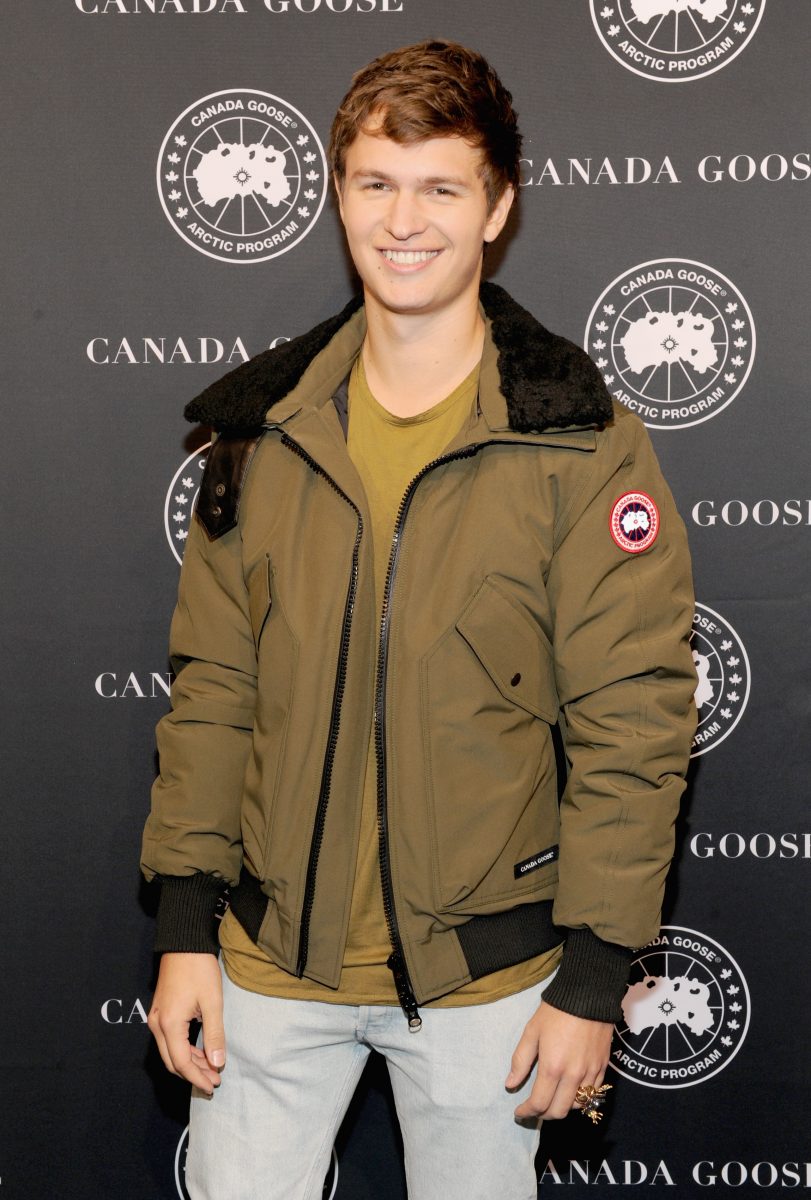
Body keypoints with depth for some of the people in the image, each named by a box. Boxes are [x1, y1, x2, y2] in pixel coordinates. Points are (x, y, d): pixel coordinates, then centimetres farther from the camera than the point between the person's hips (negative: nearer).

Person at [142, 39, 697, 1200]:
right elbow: (212, 688, 5)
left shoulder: (583, 446, -9)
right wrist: (184, 927, 2)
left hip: (483, 970, -2)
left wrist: (593, 977, -10)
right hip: (272, 953, 3)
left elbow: (632, 726, -9)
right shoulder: (264, 427, 2)